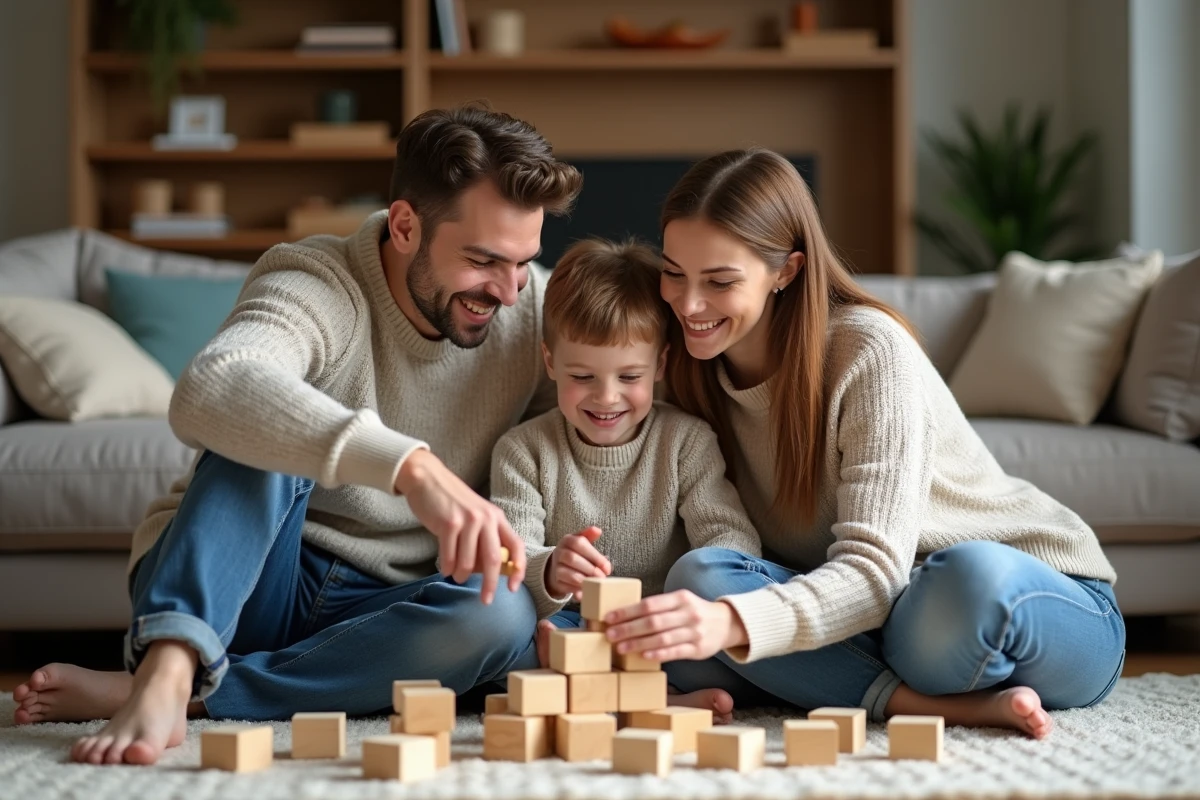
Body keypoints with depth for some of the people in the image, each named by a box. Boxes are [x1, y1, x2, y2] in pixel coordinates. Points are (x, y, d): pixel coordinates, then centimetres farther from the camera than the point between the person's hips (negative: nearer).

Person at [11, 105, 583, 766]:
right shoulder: (316, 285, -18)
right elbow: (210, 392, -41)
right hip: (234, 584, -3)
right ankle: (166, 670, -45)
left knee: (502, 612, -30)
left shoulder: (535, 309, -2)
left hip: (375, 608, 4)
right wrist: (410, 466, -53)